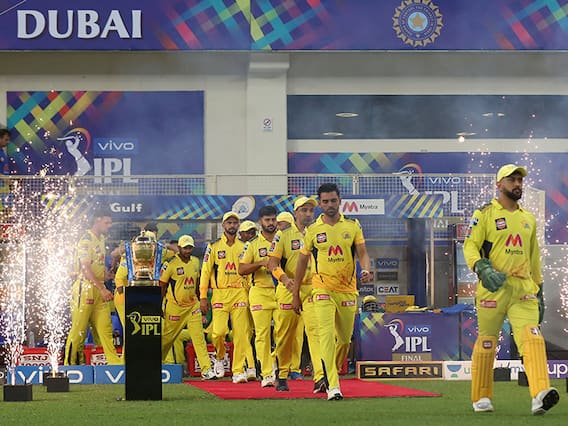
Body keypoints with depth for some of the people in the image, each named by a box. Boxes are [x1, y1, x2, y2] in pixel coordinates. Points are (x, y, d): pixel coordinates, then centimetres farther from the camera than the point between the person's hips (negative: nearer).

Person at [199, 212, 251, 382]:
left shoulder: (244, 247, 12)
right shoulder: (213, 247, 6)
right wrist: (203, 297, -2)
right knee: (218, 331, -12)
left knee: (241, 334, -5)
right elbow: (205, 272, 4)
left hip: (240, 293, 2)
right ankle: (220, 357, 18)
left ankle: (238, 371, 0)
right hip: (220, 294, -1)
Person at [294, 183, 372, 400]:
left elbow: (362, 253, 3)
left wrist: (366, 269, -21)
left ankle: (332, 373, 35)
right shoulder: (312, 230, 3)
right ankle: (332, 385, -22)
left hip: (347, 290, 2)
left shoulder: (352, 226, 5)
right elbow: (302, 262, 9)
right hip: (323, 290, -2)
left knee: (345, 339, 10)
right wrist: (295, 294, 9)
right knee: (326, 335, -17)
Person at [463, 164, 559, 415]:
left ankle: (540, 396, -32)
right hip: (493, 288, -3)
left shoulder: (528, 219, 19)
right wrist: (483, 269, -24)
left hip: (523, 290, 3)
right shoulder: (485, 214, 3)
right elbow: (470, 246, -5)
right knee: (486, 342, 2)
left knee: (532, 337, -16)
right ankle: (481, 399, 17)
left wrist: (539, 291, 23)